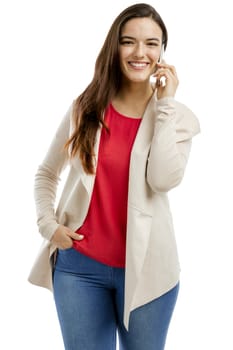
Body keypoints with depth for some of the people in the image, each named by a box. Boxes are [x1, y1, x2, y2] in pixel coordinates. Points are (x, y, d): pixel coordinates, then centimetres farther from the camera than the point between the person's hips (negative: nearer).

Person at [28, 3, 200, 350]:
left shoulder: (177, 116, -2)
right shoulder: (86, 107, 3)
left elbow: (164, 179, -20)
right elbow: (46, 174, 11)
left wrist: (165, 104, -15)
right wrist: (48, 225, -4)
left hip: (145, 267, -1)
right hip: (79, 264, 1)